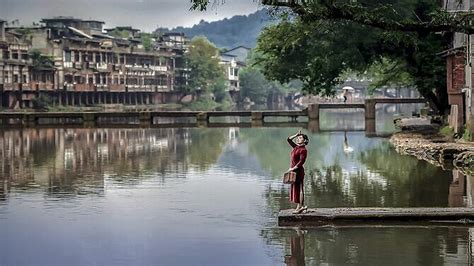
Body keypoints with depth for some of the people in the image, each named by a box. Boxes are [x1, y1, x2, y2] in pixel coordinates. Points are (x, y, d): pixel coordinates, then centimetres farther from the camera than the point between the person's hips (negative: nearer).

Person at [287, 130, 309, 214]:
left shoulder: (303, 150, -11)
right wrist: (296, 135, 11)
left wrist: (293, 168, -21)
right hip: (293, 170, 9)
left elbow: (301, 161, -19)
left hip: (298, 170, -9)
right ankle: (302, 206, 14)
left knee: (298, 188, -7)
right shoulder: (296, 147, 14)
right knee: (296, 188, 10)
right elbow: (288, 139, 21)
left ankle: (300, 207, -5)